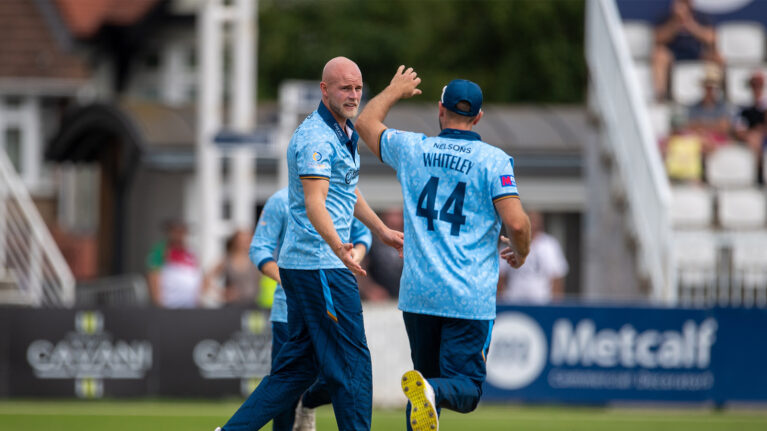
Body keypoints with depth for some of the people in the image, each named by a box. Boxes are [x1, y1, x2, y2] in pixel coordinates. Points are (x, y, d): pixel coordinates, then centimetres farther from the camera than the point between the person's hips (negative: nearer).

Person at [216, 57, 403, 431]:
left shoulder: (344, 133, 16)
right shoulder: (316, 137, -17)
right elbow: (315, 204, -30)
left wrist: (381, 230, 40)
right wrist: (338, 247, -44)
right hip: (321, 265, -10)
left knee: (299, 365, 10)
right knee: (351, 363, -6)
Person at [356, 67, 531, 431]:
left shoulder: (412, 149, 6)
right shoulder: (493, 160, -4)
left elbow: (366, 123, 25)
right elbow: (516, 223, -13)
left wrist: (395, 91, 42)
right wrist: (520, 253, 9)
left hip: (418, 293, 4)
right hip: (469, 298, -4)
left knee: (429, 377, 18)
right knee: (465, 388, -5)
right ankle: (429, 390, -36)